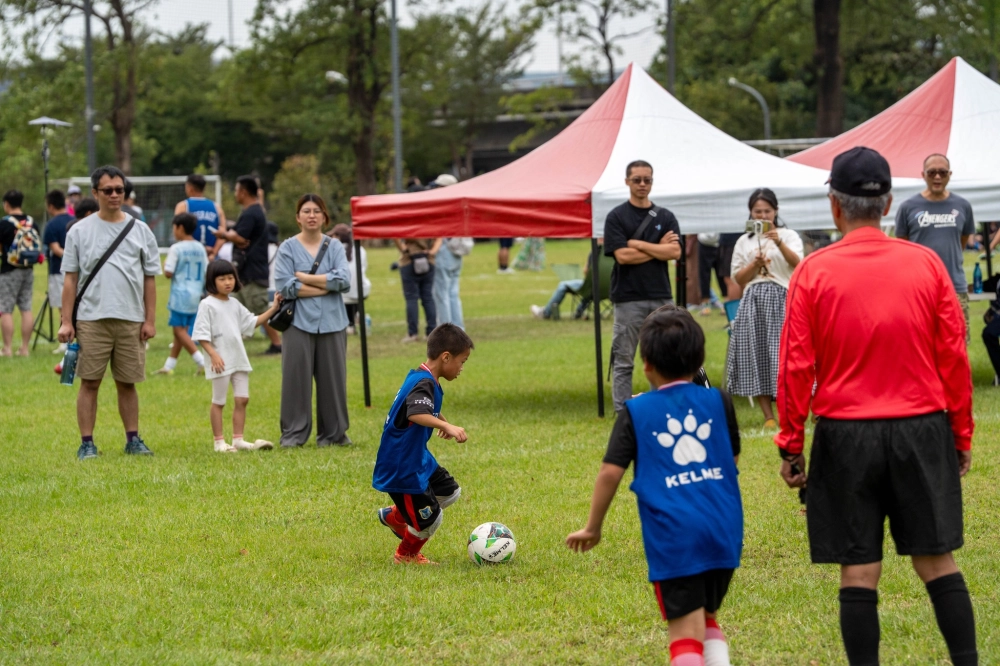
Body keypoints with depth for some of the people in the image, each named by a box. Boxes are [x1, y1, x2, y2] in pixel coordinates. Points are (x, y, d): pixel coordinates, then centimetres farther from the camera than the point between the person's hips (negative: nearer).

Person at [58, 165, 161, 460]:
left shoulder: (140, 231, 8)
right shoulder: (80, 231, 4)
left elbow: (149, 278, 9)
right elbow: (70, 279, 3)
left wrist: (150, 320, 2)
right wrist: (66, 321, -3)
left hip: (131, 320, 2)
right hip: (91, 319, -1)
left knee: (127, 383, 7)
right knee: (89, 382, -2)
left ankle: (133, 440, 14)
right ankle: (87, 443, 1)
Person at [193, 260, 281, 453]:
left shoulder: (234, 304, 13)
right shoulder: (207, 305, -9)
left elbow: (251, 322, 21)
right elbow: (201, 334, -13)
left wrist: (272, 309, 14)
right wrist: (213, 354, -23)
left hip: (239, 359, 7)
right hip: (221, 362, -7)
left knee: (242, 399, 5)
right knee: (219, 402, 1)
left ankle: (238, 439, 11)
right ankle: (219, 442, 7)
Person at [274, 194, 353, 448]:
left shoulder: (334, 246, 9)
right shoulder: (288, 248, 2)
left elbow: (343, 280, -6)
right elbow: (284, 286, -9)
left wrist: (304, 278, -8)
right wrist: (326, 286, -8)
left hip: (331, 322, 2)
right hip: (300, 322, -2)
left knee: (332, 377, 3)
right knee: (297, 377, -3)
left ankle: (333, 432, 12)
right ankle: (293, 434, 4)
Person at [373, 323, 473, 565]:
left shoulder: (428, 381, 6)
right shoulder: (424, 384, -25)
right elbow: (416, 414, -46)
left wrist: (442, 421, 46)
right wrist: (447, 426, -55)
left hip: (418, 458, 10)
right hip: (401, 468, -10)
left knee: (450, 492, 20)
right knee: (430, 519, 1)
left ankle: (395, 516, 31)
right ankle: (405, 556, 29)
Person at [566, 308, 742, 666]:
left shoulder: (637, 412, 1)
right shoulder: (718, 401, 8)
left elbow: (611, 472, -3)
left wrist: (592, 528, 7)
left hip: (674, 537, -3)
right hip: (724, 530, 3)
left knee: (686, 635, -3)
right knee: (707, 619, 24)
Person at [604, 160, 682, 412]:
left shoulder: (665, 217, 11)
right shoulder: (617, 217, 1)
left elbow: (675, 252, -4)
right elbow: (622, 256, -11)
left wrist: (638, 244, -9)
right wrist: (659, 248, -5)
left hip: (661, 296, 3)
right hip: (628, 298, -3)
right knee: (623, 361, -1)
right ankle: (623, 413, 2)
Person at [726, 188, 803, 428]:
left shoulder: (789, 236, 7)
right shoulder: (744, 242, 16)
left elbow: (797, 263, -12)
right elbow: (738, 278, 14)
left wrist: (779, 242, -28)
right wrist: (754, 264, -4)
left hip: (781, 299, -3)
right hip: (754, 301, 3)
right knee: (756, 354, -2)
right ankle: (768, 416, 1)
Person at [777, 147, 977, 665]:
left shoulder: (813, 272, -5)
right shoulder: (925, 264, -1)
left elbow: (796, 367, -4)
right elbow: (954, 357, 2)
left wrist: (790, 445, 3)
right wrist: (962, 434, 11)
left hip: (846, 435, -1)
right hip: (921, 429, 1)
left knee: (858, 569, 3)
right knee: (937, 561, 9)